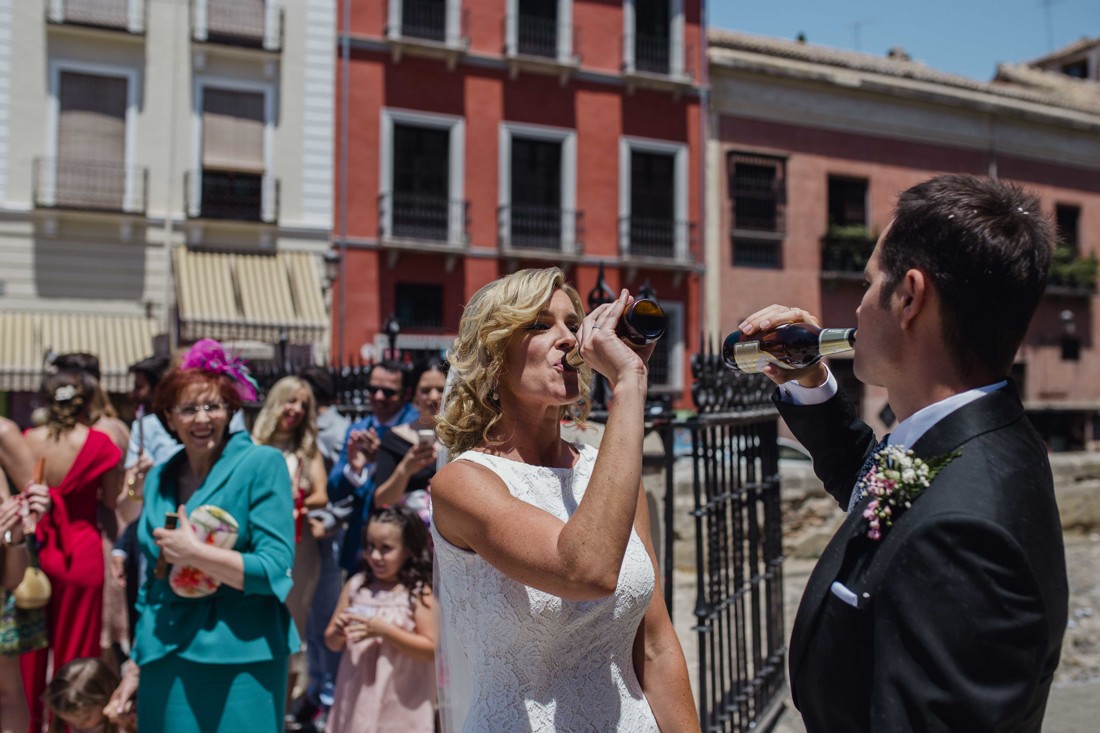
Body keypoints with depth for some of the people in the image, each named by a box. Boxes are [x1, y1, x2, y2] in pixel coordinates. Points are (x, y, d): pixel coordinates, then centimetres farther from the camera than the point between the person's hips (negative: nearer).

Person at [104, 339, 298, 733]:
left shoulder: (262, 464, -8)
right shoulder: (159, 478, 9)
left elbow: (275, 570, -13)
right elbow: (152, 582, 16)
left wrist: (194, 552, -17)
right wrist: (136, 664, 18)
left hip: (239, 660, -5)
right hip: (165, 659, 5)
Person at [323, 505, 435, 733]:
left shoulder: (419, 592, -10)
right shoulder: (356, 585, 3)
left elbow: (432, 649, -15)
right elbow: (332, 643, 10)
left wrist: (385, 631, -22)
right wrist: (338, 632, -13)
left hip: (400, 705, -4)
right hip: (358, 698, 4)